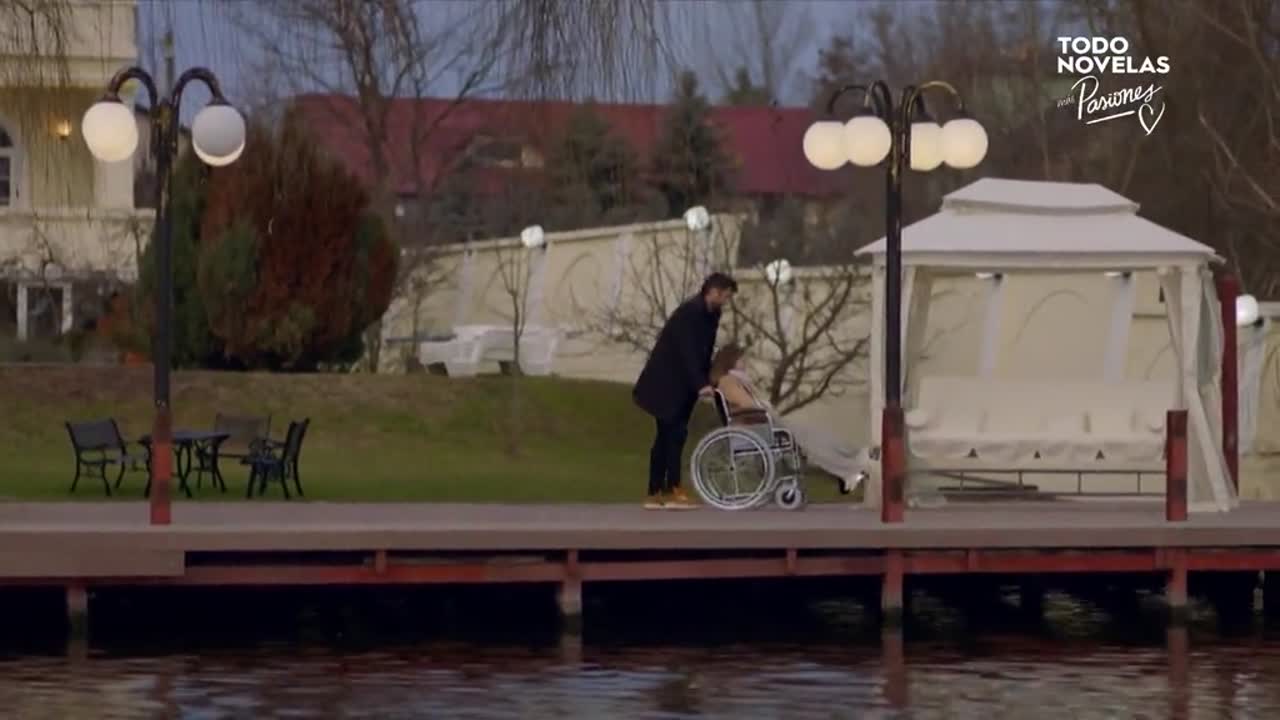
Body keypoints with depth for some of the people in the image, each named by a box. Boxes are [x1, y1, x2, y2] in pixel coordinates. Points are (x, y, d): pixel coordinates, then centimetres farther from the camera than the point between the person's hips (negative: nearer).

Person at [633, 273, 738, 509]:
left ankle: (656, 494, 9)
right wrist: (700, 384, -30)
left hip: (681, 384, 9)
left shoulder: (711, 314, 8)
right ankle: (673, 491, -14)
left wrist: (707, 379, 6)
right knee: (674, 433, -13)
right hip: (666, 382, -9)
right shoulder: (689, 312, -20)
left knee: (667, 435, 8)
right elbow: (687, 351, -26)